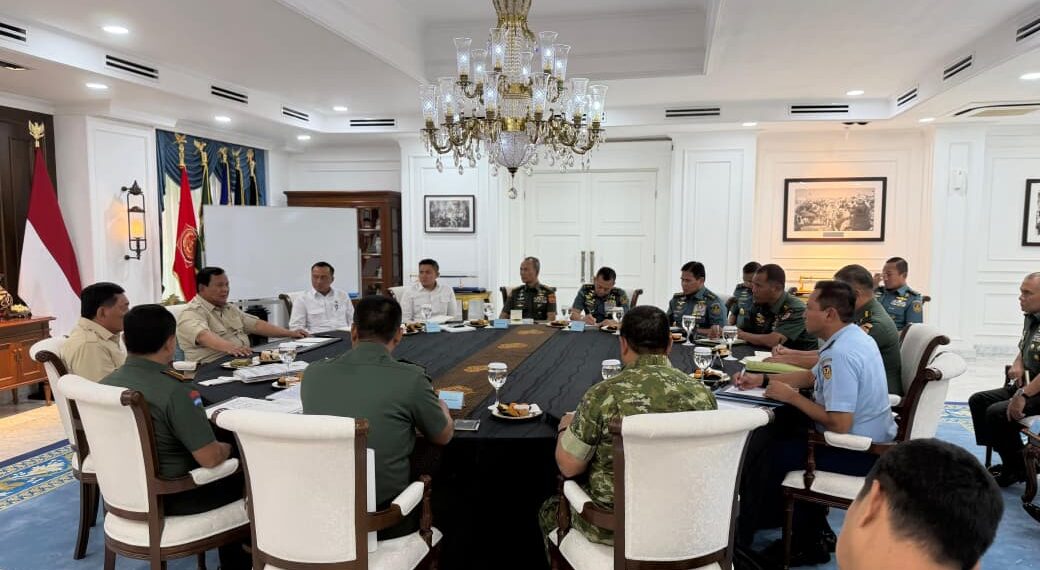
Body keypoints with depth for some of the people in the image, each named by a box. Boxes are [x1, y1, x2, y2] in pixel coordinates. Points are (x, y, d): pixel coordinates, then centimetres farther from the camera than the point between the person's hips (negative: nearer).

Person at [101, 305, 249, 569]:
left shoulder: (106, 384, -4)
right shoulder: (174, 392, -28)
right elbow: (210, 458, -26)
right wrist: (226, 448, -4)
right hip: (167, 499, -8)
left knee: (225, 476, 26)